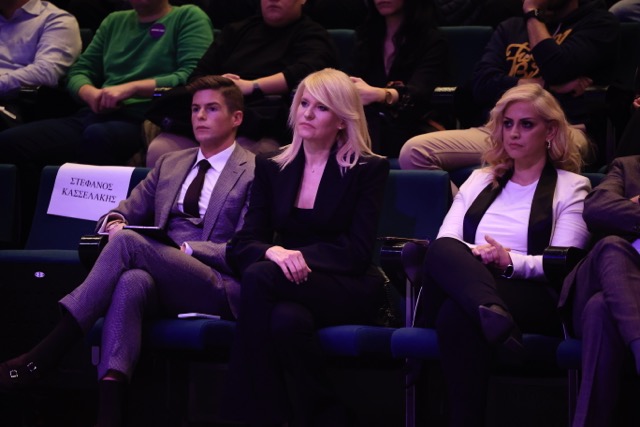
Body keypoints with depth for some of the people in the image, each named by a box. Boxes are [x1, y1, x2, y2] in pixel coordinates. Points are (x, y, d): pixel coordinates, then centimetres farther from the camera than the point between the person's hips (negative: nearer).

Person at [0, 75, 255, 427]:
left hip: (218, 288, -5)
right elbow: (128, 210, 26)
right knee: (131, 281, -35)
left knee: (128, 241, -29)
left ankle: (43, 356, -36)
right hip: (161, 285, 5)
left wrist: (184, 248, -12)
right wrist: (115, 221, 0)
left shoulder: (255, 173, 7)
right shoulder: (169, 165, 27)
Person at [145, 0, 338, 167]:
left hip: (261, 130, -5)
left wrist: (252, 86, -14)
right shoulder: (237, 31, 27)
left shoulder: (311, 36, 12)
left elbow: (307, 72, -10)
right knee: (159, 150, -23)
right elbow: (198, 76, 20)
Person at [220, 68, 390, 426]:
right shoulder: (271, 168, 15)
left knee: (259, 277, -32)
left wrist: (298, 257, -19)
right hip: (294, 288, 3)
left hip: (348, 290, -3)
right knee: (287, 319, -38)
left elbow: (357, 251, -6)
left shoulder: (369, 169, 5)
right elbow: (243, 244, 4)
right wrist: (273, 252, -21)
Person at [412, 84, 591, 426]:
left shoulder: (571, 187, 15)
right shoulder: (479, 180, 28)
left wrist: (511, 262, -17)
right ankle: (495, 318, -58)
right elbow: (443, 241, 13)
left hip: (533, 297, -3)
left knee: (458, 314, -38)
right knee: (443, 250, -34)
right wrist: (469, 256, -11)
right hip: (463, 284, 4)